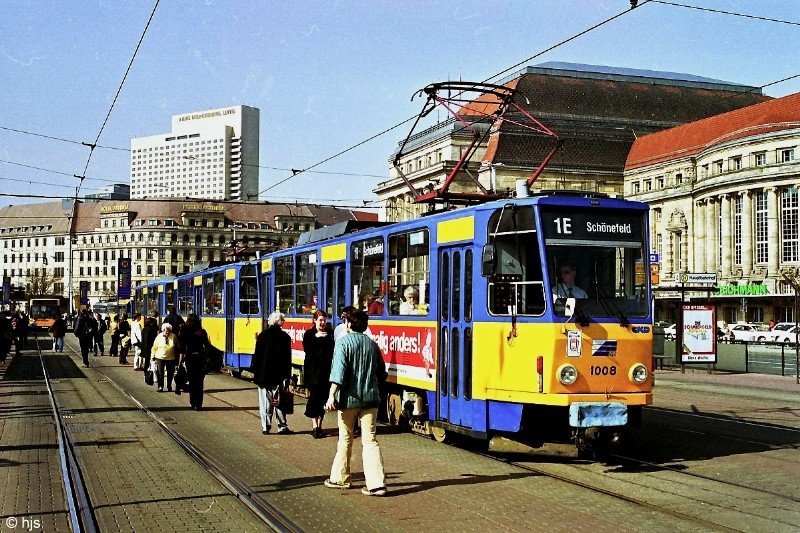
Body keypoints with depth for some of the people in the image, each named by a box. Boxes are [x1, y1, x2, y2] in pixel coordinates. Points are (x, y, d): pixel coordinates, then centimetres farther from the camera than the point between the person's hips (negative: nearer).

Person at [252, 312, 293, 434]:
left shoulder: (262, 335, 0)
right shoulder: (285, 337, -4)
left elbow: (257, 354, 2)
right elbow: (287, 358, -4)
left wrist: (255, 371, 9)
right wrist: (287, 375, -1)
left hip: (263, 374, 1)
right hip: (278, 375, -1)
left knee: (265, 401, 6)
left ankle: (265, 426, 5)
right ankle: (282, 426, 8)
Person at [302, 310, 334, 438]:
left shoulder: (330, 333, 7)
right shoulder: (309, 334, 2)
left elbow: (333, 349, 1)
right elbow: (307, 348, -14)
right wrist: (316, 337, -21)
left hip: (326, 371, 2)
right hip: (313, 371, -2)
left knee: (323, 398, 6)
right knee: (314, 396, -5)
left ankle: (319, 426, 16)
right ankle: (315, 426, -2)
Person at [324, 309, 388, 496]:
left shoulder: (343, 342, -6)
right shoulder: (372, 344, 9)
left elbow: (339, 370, -17)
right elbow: (381, 373, 16)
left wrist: (332, 395, -20)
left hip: (349, 398, -3)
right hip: (370, 398, 3)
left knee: (345, 439, 12)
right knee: (370, 440, 2)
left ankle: (340, 479, 24)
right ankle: (377, 483, -7)